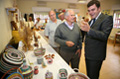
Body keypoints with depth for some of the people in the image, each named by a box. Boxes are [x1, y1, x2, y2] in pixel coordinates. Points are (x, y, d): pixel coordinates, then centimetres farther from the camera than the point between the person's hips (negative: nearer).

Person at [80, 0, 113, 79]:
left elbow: (104, 36, -27)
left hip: (96, 56, -7)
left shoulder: (107, 18, -13)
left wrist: (89, 30, -38)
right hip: (88, 54, 8)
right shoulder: (91, 20, 12)